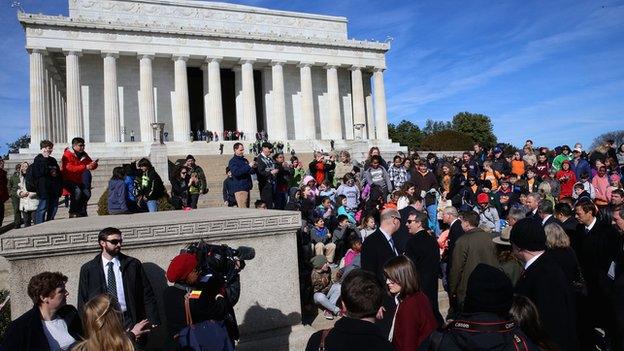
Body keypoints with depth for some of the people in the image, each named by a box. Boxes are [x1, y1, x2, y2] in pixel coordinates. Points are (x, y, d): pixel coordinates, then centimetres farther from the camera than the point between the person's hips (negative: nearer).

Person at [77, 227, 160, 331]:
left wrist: (154, 324, -3)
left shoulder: (133, 264, 3)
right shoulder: (87, 269, 5)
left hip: (130, 322, 0)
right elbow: (82, 302, 8)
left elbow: (148, 296, 2)